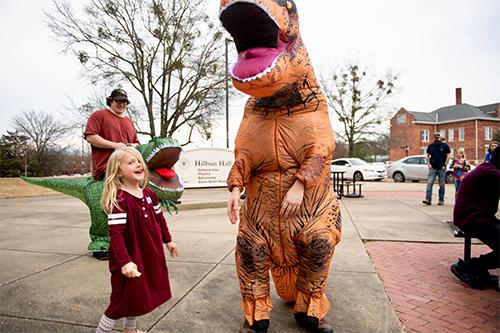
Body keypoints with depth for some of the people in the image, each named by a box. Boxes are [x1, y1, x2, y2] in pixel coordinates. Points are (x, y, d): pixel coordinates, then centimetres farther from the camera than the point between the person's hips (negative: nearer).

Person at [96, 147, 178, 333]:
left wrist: (168, 240, 19)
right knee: (122, 300, 5)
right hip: (131, 258, -8)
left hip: (150, 256, 8)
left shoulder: (149, 194, 0)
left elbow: (159, 218, 13)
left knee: (139, 296, 24)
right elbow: (115, 234, -28)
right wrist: (125, 262, -34)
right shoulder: (119, 199, -23)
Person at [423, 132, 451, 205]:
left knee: (441, 185, 5)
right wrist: (428, 163, 1)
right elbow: (427, 155, 14)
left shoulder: (445, 146, 2)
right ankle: (428, 199, -12)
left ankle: (441, 200, 13)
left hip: (441, 168, -1)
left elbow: (448, 155, 0)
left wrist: (445, 165, -7)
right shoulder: (430, 146, 8)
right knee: (429, 183, -9)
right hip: (432, 168, 1)